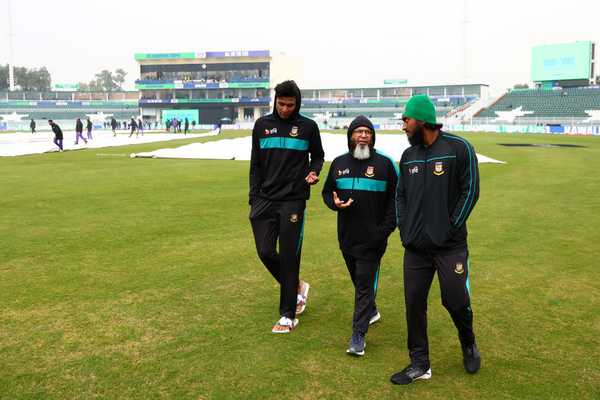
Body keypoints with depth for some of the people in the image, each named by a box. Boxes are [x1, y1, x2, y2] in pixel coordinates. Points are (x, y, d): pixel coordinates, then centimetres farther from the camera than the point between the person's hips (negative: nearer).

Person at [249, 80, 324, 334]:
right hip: (265, 200, 3)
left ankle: (288, 315, 10)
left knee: (289, 256, -1)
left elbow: (318, 156, 14)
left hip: (293, 201, -3)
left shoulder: (308, 127, 1)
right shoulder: (262, 125, 8)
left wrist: (314, 172, -9)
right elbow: (255, 165, 11)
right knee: (265, 251, 1)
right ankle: (297, 287, 28)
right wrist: (253, 199, 5)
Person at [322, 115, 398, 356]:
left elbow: (395, 198, -3)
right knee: (358, 280, 19)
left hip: (372, 238, -5)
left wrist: (386, 228, -11)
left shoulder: (385, 163, -5)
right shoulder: (339, 163, 7)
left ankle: (358, 336, 0)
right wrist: (334, 203, -7)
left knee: (365, 284, -4)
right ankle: (371, 311, 43)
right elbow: (327, 191, 17)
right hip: (347, 236, 5)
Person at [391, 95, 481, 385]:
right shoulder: (408, 155, 10)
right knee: (414, 303, 5)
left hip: (450, 245, -5)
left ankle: (468, 343, 33)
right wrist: (404, 227, 5)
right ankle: (420, 365, 19)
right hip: (415, 246, 5)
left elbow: (470, 191, -7)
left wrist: (451, 227, -9)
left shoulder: (458, 148, -7)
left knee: (455, 299, 0)